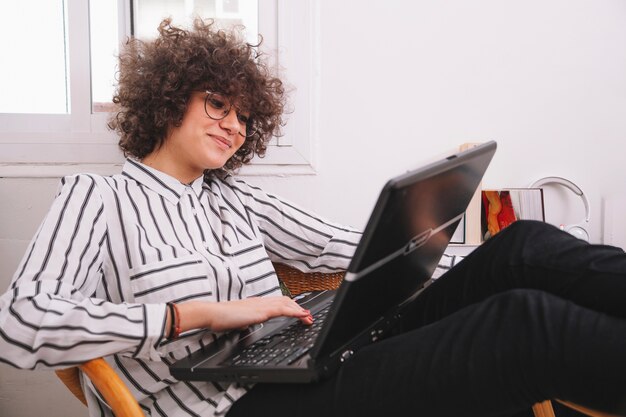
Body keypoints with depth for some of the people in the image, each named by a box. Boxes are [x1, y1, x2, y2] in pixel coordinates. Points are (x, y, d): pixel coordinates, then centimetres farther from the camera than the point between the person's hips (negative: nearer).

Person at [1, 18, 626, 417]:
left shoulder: (230, 198, 21)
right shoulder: (96, 199, 5)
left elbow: (335, 246, 15)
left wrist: (475, 263, 6)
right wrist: (198, 312, -18)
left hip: (306, 365, 7)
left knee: (523, 247, -9)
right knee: (525, 323, -27)